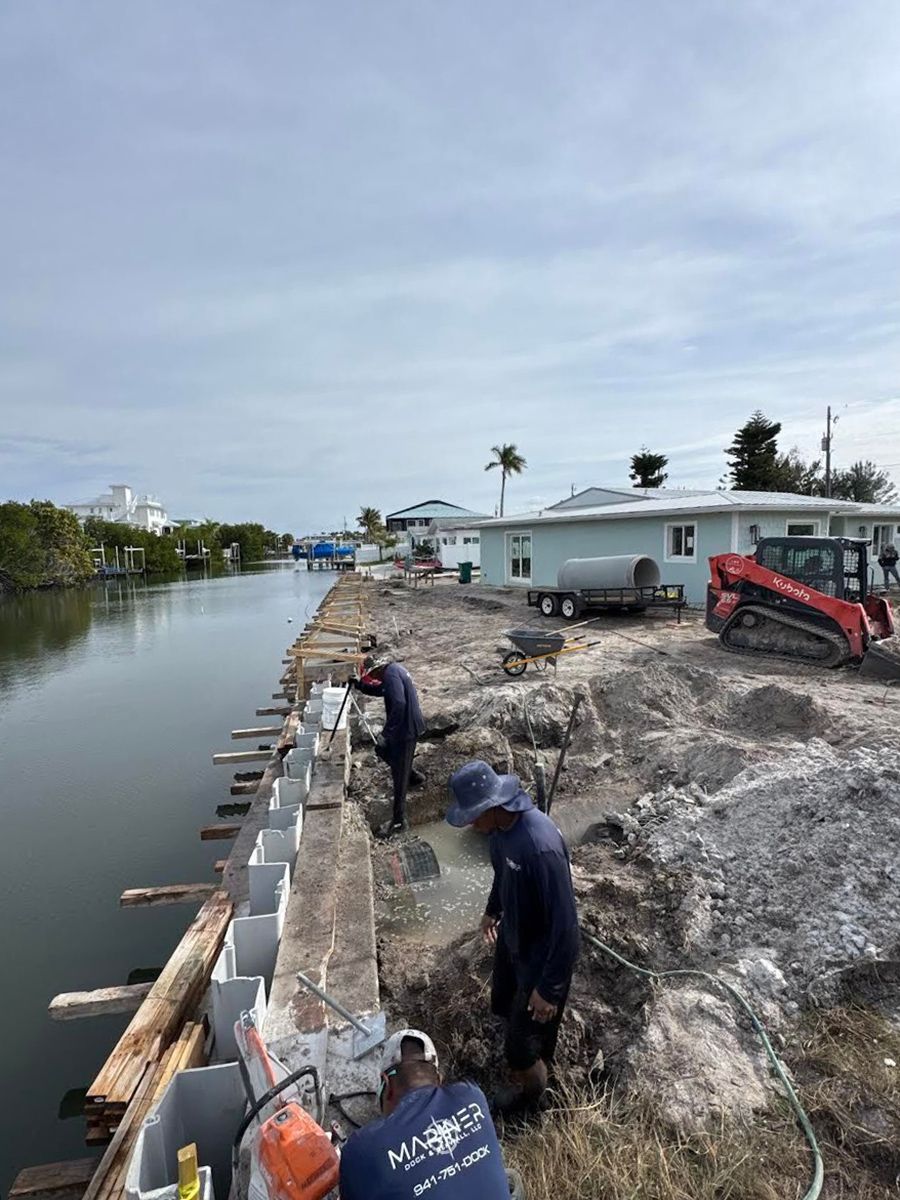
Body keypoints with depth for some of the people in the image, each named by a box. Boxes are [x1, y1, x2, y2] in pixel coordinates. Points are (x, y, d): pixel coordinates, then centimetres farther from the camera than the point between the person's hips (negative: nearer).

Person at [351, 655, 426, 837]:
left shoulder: (390, 674, -21)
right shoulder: (392, 669, 11)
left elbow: (399, 704, -32)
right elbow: (380, 690, 27)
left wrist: (387, 730, -25)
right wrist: (359, 685, 16)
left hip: (406, 729, -10)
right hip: (405, 725, 10)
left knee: (399, 776, -1)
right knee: (382, 749, 28)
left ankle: (398, 821, 8)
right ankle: (412, 774, 43)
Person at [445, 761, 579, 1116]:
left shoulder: (541, 847, -40)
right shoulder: (502, 823, -13)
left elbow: (565, 923, -31)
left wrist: (549, 988, -21)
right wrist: (492, 909, 23)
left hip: (542, 953, -8)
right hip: (512, 936, 8)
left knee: (522, 1045, 11)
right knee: (503, 1004, 29)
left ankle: (531, 1095, 44)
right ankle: (538, 1059, 58)